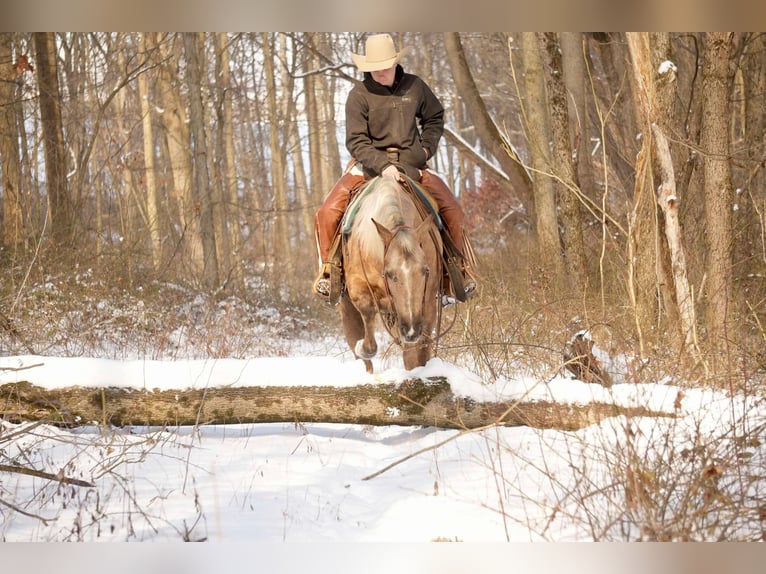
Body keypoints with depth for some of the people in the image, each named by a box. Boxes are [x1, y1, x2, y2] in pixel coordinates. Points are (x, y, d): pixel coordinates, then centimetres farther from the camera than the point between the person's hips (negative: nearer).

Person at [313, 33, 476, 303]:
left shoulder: (414, 86, 2)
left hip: (411, 164, 2)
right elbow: (356, 141, -14)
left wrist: (426, 147, 4)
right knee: (328, 212, -19)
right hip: (369, 164, -2)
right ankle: (327, 271, -4)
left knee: (451, 208, -8)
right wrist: (383, 166, -28)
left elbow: (434, 118, 20)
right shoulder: (359, 95, -9)